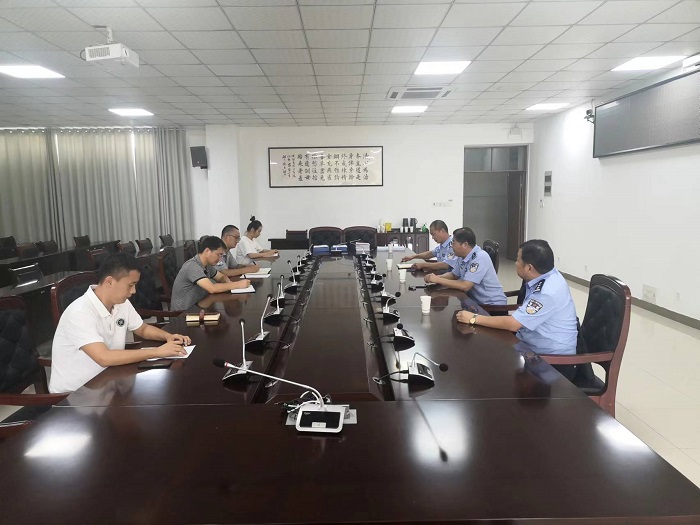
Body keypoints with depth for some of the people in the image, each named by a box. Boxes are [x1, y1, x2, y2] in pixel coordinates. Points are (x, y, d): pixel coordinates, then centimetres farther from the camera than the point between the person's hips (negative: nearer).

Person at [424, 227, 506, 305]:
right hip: (476, 301, 7)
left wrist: (438, 280, -19)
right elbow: (454, 275, 17)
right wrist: (437, 277, -3)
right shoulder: (463, 256, 2)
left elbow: (465, 286, -26)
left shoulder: (480, 258, -22)